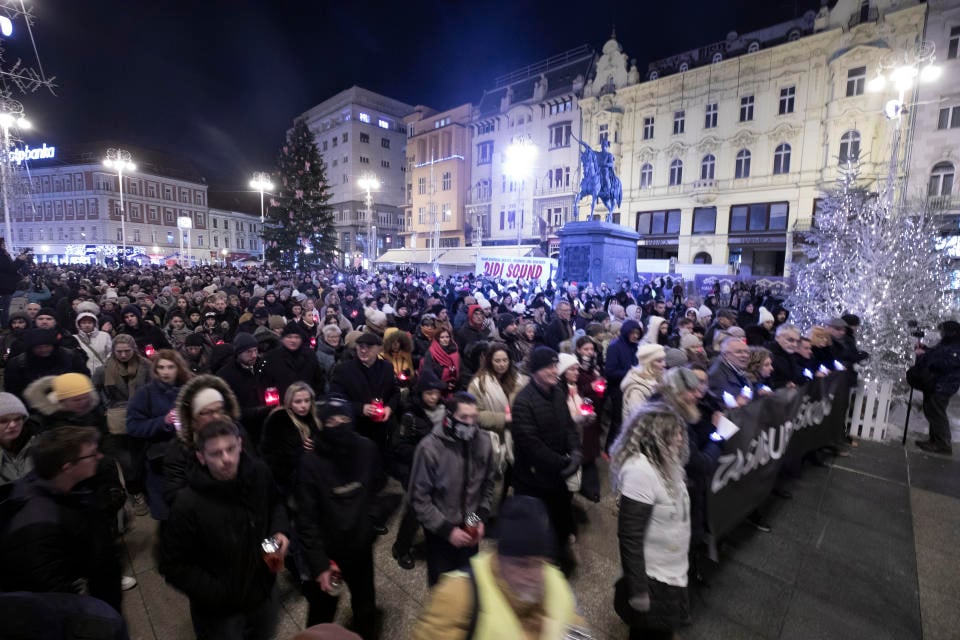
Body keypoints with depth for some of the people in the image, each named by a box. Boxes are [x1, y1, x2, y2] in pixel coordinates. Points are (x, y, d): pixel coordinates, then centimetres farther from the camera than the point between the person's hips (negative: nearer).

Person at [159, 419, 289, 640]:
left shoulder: (259, 473, -17)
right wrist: (217, 595, -19)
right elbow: (172, 566, -17)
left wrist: (279, 530, -13)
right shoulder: (188, 505, -29)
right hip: (219, 610, -4)